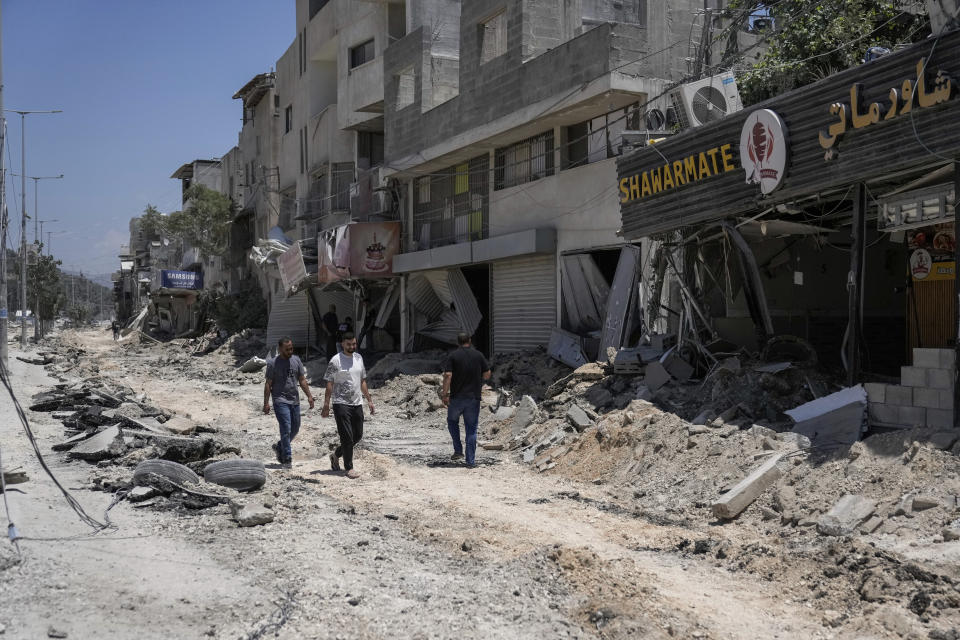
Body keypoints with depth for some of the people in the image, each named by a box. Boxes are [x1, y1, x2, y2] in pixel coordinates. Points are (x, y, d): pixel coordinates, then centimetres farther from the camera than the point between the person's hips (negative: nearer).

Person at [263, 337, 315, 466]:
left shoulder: (296, 360, 9)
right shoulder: (273, 363, -4)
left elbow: (302, 380, 13)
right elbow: (268, 384, -4)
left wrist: (309, 396, 4)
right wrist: (266, 403, -8)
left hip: (295, 400, 6)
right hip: (280, 401, -6)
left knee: (295, 429, 11)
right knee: (286, 429, -11)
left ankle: (279, 447, 32)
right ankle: (287, 458, -5)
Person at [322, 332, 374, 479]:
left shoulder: (359, 358, 10)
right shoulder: (335, 360, -8)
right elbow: (329, 384, -7)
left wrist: (369, 400, 15)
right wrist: (326, 406, -11)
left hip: (357, 403, 6)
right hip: (341, 404, -6)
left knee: (358, 435, 12)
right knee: (347, 437, -7)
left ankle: (336, 455, 32)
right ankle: (349, 468, 4)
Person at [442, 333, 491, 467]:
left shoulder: (452, 355, -4)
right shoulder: (478, 355, 2)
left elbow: (448, 375, -13)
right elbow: (487, 375, 3)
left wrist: (445, 394, -10)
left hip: (456, 397, -1)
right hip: (474, 397, 1)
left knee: (452, 421, 22)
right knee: (471, 428, 6)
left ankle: (458, 451, 15)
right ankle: (471, 460, 5)